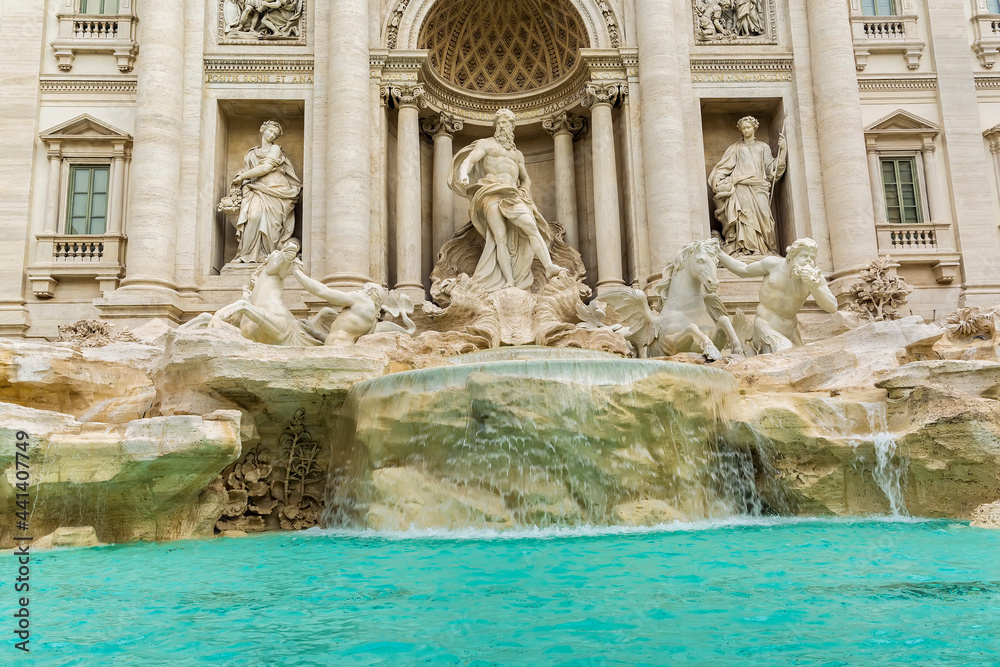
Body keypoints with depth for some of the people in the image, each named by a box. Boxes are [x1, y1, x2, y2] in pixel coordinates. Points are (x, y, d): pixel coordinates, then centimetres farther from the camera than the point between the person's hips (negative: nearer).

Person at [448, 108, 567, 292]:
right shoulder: (485, 144, 16)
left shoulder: (517, 154, 31)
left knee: (531, 225, -21)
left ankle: (549, 266, -33)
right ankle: (509, 282, -22)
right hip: (492, 193, -4)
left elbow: (526, 179, 36)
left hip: (513, 195, 4)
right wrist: (464, 175, -24)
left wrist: (524, 193, 12)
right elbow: (469, 160, 0)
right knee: (500, 237, -16)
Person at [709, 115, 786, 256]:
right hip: (741, 186, -1)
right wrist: (717, 180, -5)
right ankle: (747, 248, -25)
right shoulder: (736, 148, 20)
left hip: (759, 188, 1)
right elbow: (724, 166, 12)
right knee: (746, 215, -18)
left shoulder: (763, 147, 23)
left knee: (762, 215, -15)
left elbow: (772, 167, 13)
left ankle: (765, 248, -17)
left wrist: (782, 149, 4)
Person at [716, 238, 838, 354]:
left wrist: (813, 285, -27)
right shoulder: (774, 264, -8)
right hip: (767, 327, -4)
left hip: (790, 331, 4)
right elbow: (743, 271, 7)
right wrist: (718, 253, 5)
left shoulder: (815, 277, -6)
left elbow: (832, 307, -13)